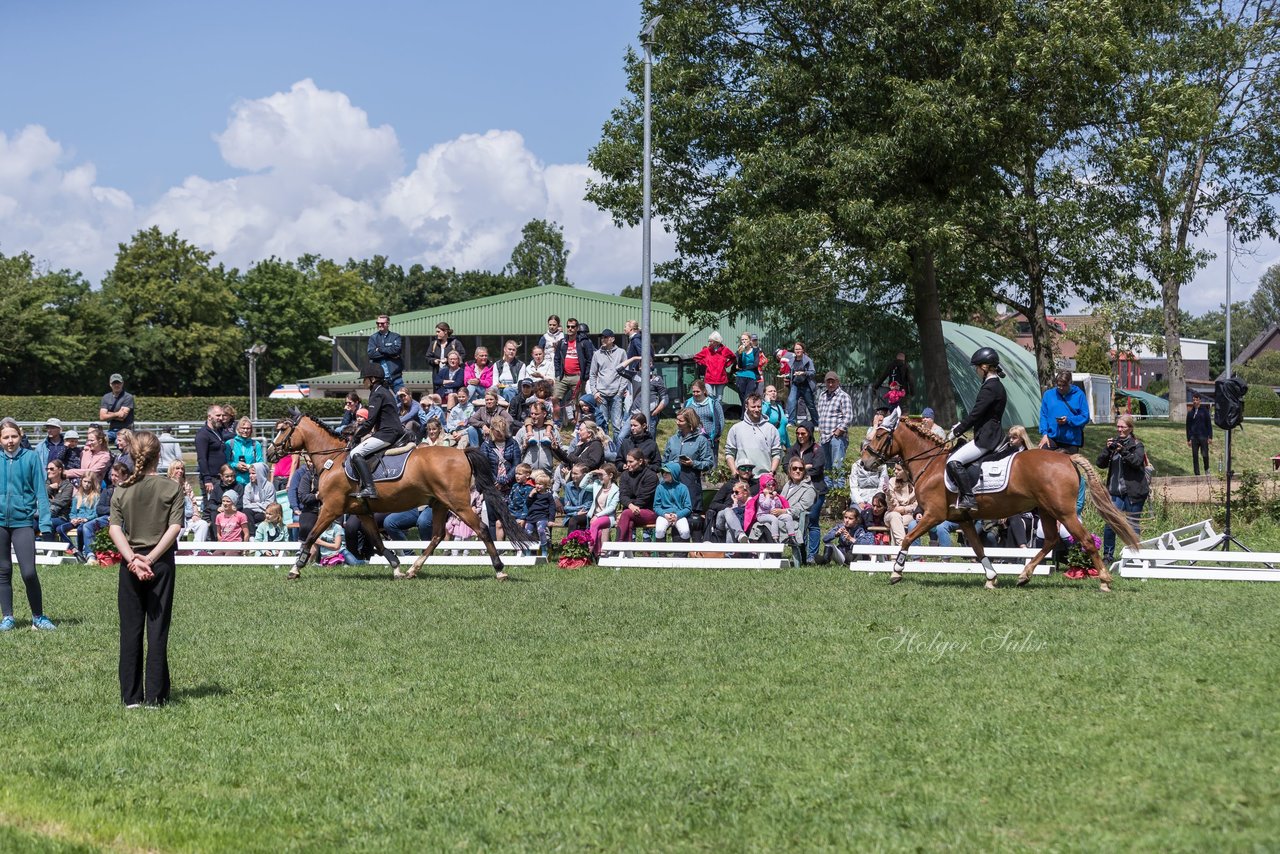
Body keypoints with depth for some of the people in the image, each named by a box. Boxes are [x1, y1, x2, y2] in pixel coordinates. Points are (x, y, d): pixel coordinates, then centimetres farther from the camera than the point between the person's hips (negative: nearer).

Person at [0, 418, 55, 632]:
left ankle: (38, 617, 7)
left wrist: (44, 522, -6)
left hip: (23, 520, -2)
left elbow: (40, 492, -1)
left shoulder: (31, 457, -2)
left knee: (29, 572, -8)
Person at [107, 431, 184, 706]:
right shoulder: (171, 488, -3)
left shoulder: (121, 490, 2)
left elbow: (114, 528, -8)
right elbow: (174, 527, -12)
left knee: (130, 631, 7)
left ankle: (131, 696, 8)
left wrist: (132, 559, -14)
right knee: (157, 629, 3)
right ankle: (155, 696, 2)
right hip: (162, 563, -1)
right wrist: (151, 558, -14)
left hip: (129, 565, 2)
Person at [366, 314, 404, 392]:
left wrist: (380, 349, -6)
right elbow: (370, 353, -6)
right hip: (379, 376, 1)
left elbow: (396, 349, -11)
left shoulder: (395, 336, 7)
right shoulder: (373, 338, 9)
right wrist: (389, 353, -9)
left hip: (395, 373, -1)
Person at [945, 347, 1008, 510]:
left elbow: (975, 415, -17)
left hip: (986, 439, -11)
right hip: (992, 435, 11)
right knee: (955, 454, 19)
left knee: (953, 461, -18)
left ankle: (968, 499, -22)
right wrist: (959, 426, 17)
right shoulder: (996, 385, 16)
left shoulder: (990, 388, -16)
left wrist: (955, 432, -8)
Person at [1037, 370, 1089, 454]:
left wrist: (1068, 420, -18)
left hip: (1071, 441, 0)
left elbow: (1085, 417, -4)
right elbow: (1043, 416, 5)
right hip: (1051, 438, 0)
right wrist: (1044, 433, -7)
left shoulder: (1079, 395, -1)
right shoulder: (1048, 394, 4)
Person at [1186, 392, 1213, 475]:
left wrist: (1210, 437, -5)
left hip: (1203, 436, -3)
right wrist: (1188, 439, 8)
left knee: (1205, 454, -7)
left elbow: (1209, 424, 2)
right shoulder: (1190, 412, 10)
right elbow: (1188, 427, 13)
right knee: (1195, 456, 1)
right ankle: (1197, 474, 6)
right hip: (1194, 437, 3)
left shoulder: (1204, 410, 3)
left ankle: (1206, 469, 18)